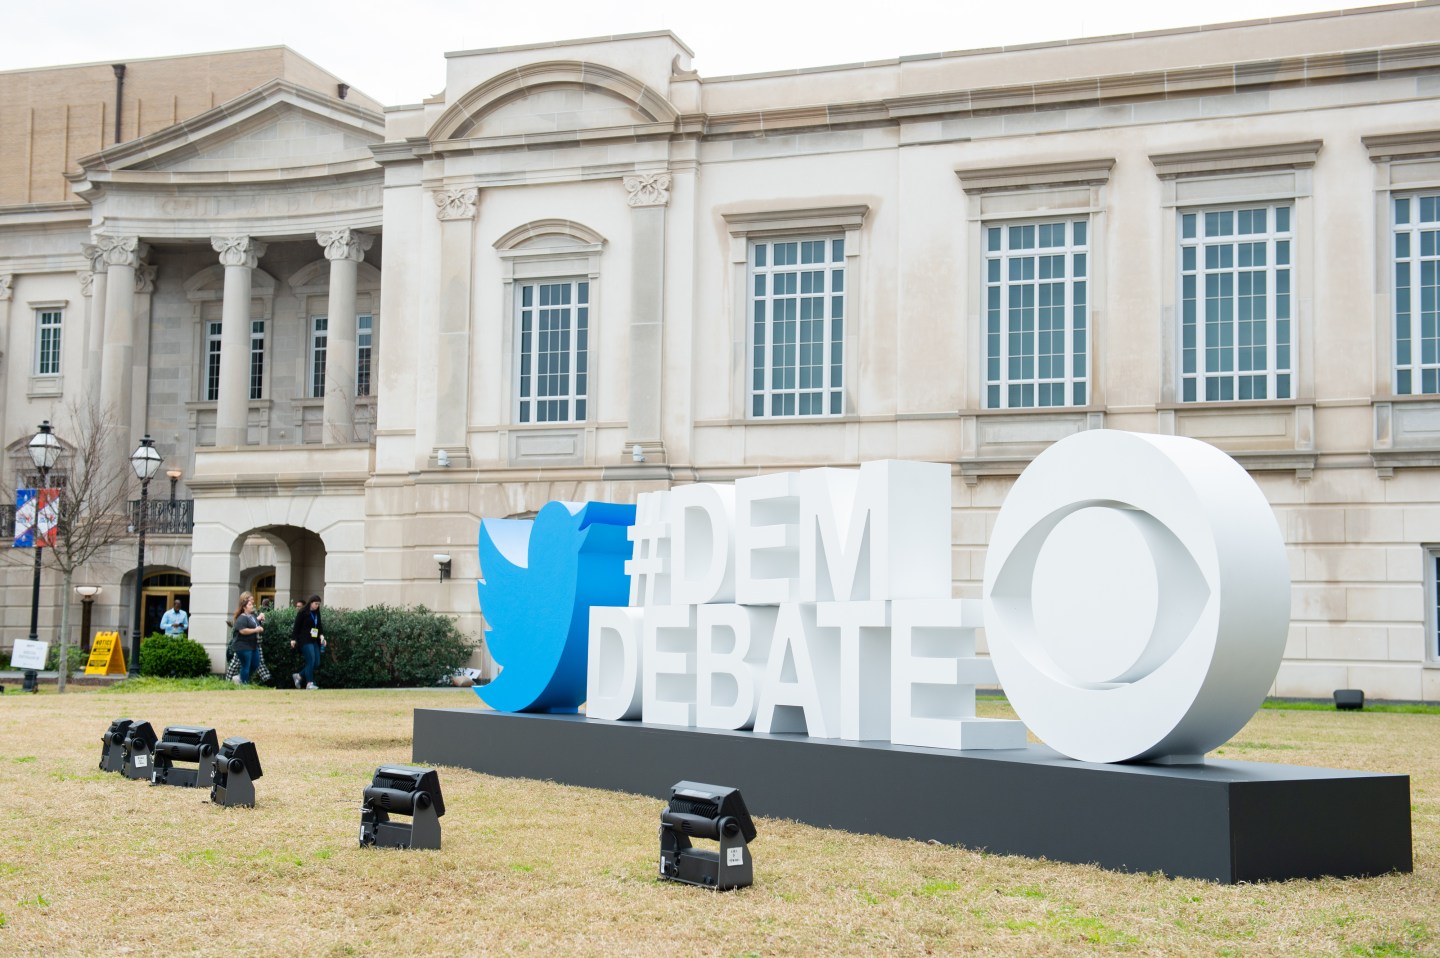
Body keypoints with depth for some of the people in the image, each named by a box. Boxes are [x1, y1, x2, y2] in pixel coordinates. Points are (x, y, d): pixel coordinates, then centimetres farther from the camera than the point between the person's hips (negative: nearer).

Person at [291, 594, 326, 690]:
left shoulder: (316, 614, 14)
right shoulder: (302, 612, -6)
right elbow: (297, 626, -6)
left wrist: (321, 635, -1)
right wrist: (293, 639, -10)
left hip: (314, 640, 8)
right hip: (305, 640, -8)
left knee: (316, 662, 4)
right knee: (311, 660, -13)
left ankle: (299, 675, 19)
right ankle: (309, 683, -8)